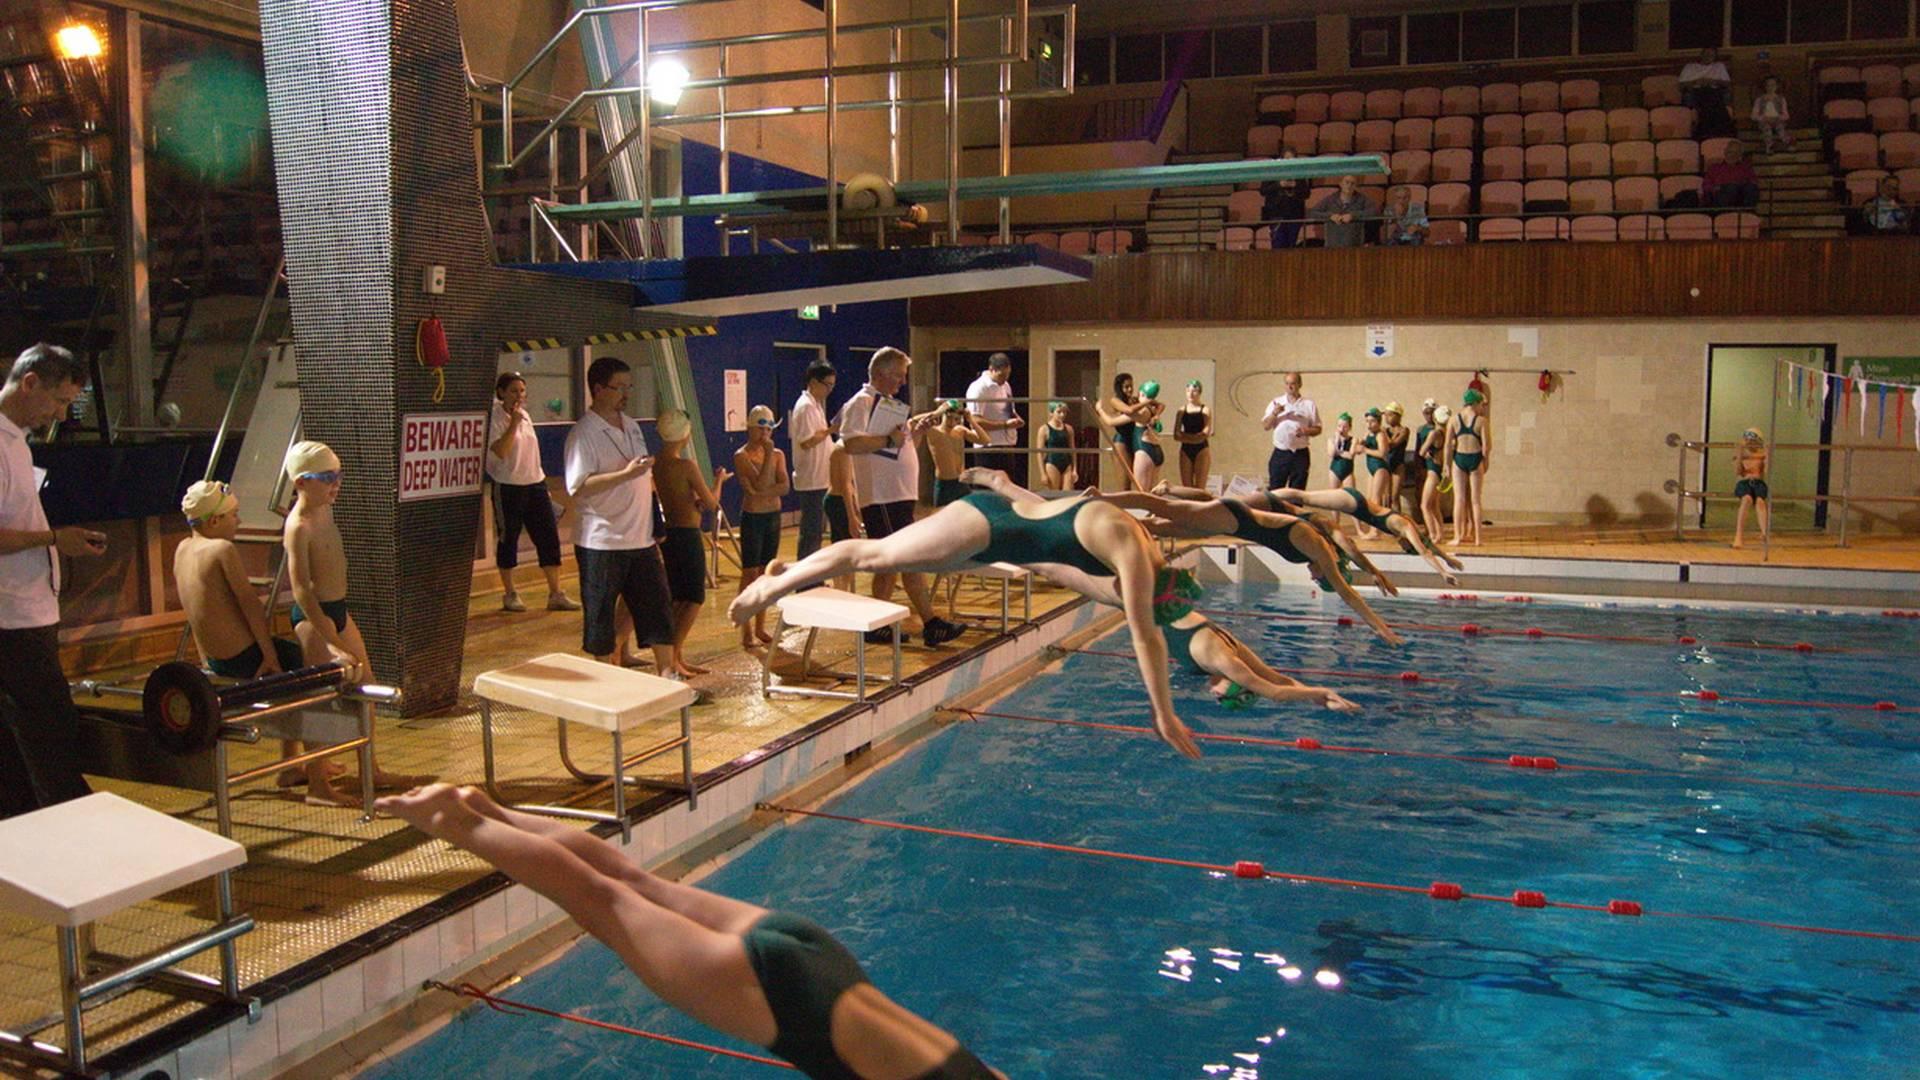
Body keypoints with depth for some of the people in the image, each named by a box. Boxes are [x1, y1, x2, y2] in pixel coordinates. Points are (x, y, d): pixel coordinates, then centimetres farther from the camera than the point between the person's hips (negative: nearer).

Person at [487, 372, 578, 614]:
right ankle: (510, 595, 17)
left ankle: (556, 594, 9)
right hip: (508, 488, -6)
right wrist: (513, 423, -22)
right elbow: (500, 451, -23)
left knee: (549, 538, 3)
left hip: (535, 484, 6)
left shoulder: (525, 415, 11)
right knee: (508, 540, 4)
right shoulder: (495, 418, -10)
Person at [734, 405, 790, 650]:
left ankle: (761, 627, 17)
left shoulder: (777, 454, 6)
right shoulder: (742, 456, -9)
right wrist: (768, 454, -18)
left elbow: (784, 487, -6)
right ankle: (746, 629, 4)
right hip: (752, 518, -5)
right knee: (750, 573, -2)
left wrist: (762, 493, -20)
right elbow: (760, 484, -20)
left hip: (773, 517, 5)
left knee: (766, 572, 9)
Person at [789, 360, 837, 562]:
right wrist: (830, 430, -17)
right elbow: (806, 441, -23)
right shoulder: (805, 406, -16)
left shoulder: (816, 405, 15)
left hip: (819, 479, 10)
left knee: (817, 529, 15)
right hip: (811, 479, -10)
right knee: (811, 531, -5)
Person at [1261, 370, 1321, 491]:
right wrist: (1274, 413, -13)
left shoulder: (1309, 404, 5)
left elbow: (1318, 429, 6)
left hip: (1300, 454, -1)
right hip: (1280, 453, 1)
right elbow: (1265, 426, 4)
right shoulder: (1276, 403, 9)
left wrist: (1307, 431, -14)